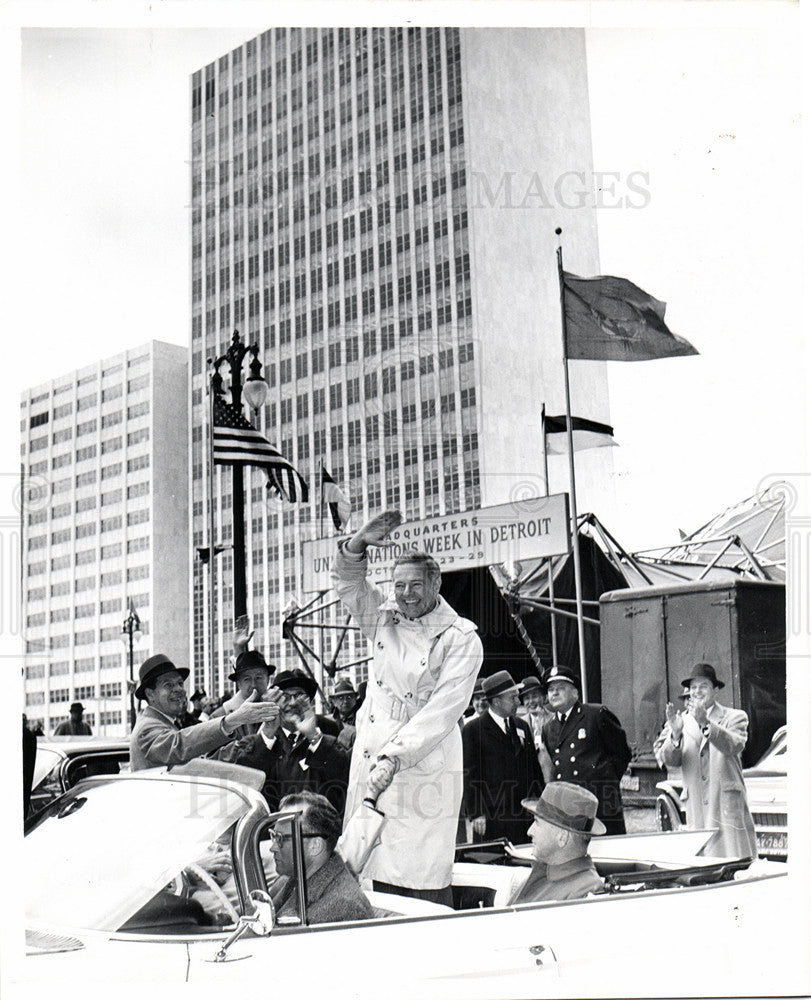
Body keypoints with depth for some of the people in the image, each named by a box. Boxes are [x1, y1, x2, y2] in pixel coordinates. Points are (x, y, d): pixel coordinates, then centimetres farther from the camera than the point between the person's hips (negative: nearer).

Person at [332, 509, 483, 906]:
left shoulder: (461, 640, -4)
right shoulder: (384, 620, 12)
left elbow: (441, 712, -11)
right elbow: (347, 583, 21)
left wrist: (394, 757, -20)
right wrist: (359, 543, 1)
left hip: (423, 770, -5)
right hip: (370, 765, 5)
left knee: (426, 881, -7)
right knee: (380, 873, 4)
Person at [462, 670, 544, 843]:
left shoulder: (522, 726, 16)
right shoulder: (473, 730, -2)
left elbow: (534, 767, 18)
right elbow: (470, 775, -5)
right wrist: (476, 814, -10)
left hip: (523, 814, 5)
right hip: (490, 814, -5)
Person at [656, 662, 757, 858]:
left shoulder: (735, 717, 6)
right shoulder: (682, 721, 13)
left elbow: (735, 746, -15)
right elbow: (670, 761, 2)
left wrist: (706, 724, -29)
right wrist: (675, 733, -18)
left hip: (728, 804, -2)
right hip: (697, 810, 2)